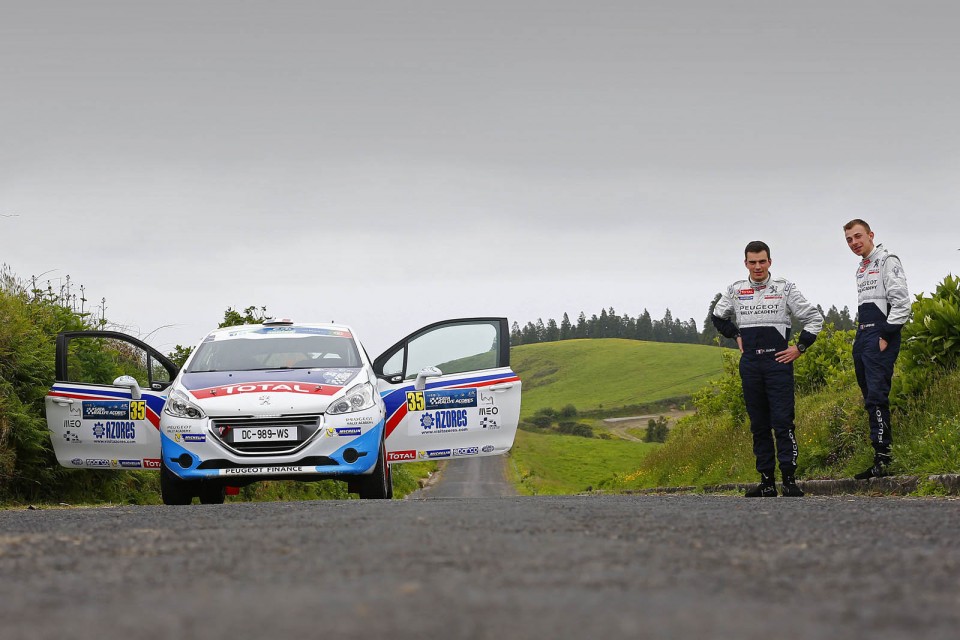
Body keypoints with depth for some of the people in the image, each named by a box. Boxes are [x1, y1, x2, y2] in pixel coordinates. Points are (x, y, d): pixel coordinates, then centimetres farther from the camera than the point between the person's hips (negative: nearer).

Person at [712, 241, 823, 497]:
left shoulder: (785, 288, 1)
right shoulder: (735, 291, 9)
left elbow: (815, 319, 5)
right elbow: (718, 317, 28)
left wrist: (800, 347, -1)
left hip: (778, 361, -3)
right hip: (750, 363, 4)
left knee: (783, 421, -11)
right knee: (759, 425, 5)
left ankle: (789, 478, -13)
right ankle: (766, 481, 8)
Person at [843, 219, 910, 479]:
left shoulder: (887, 261, -4)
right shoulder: (861, 269, 23)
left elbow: (901, 303, -13)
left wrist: (886, 337, -17)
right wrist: (860, 337, 16)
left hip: (881, 335, -9)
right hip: (862, 337, 10)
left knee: (877, 397, -18)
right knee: (870, 398, 7)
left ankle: (882, 459, -23)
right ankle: (881, 458, 9)